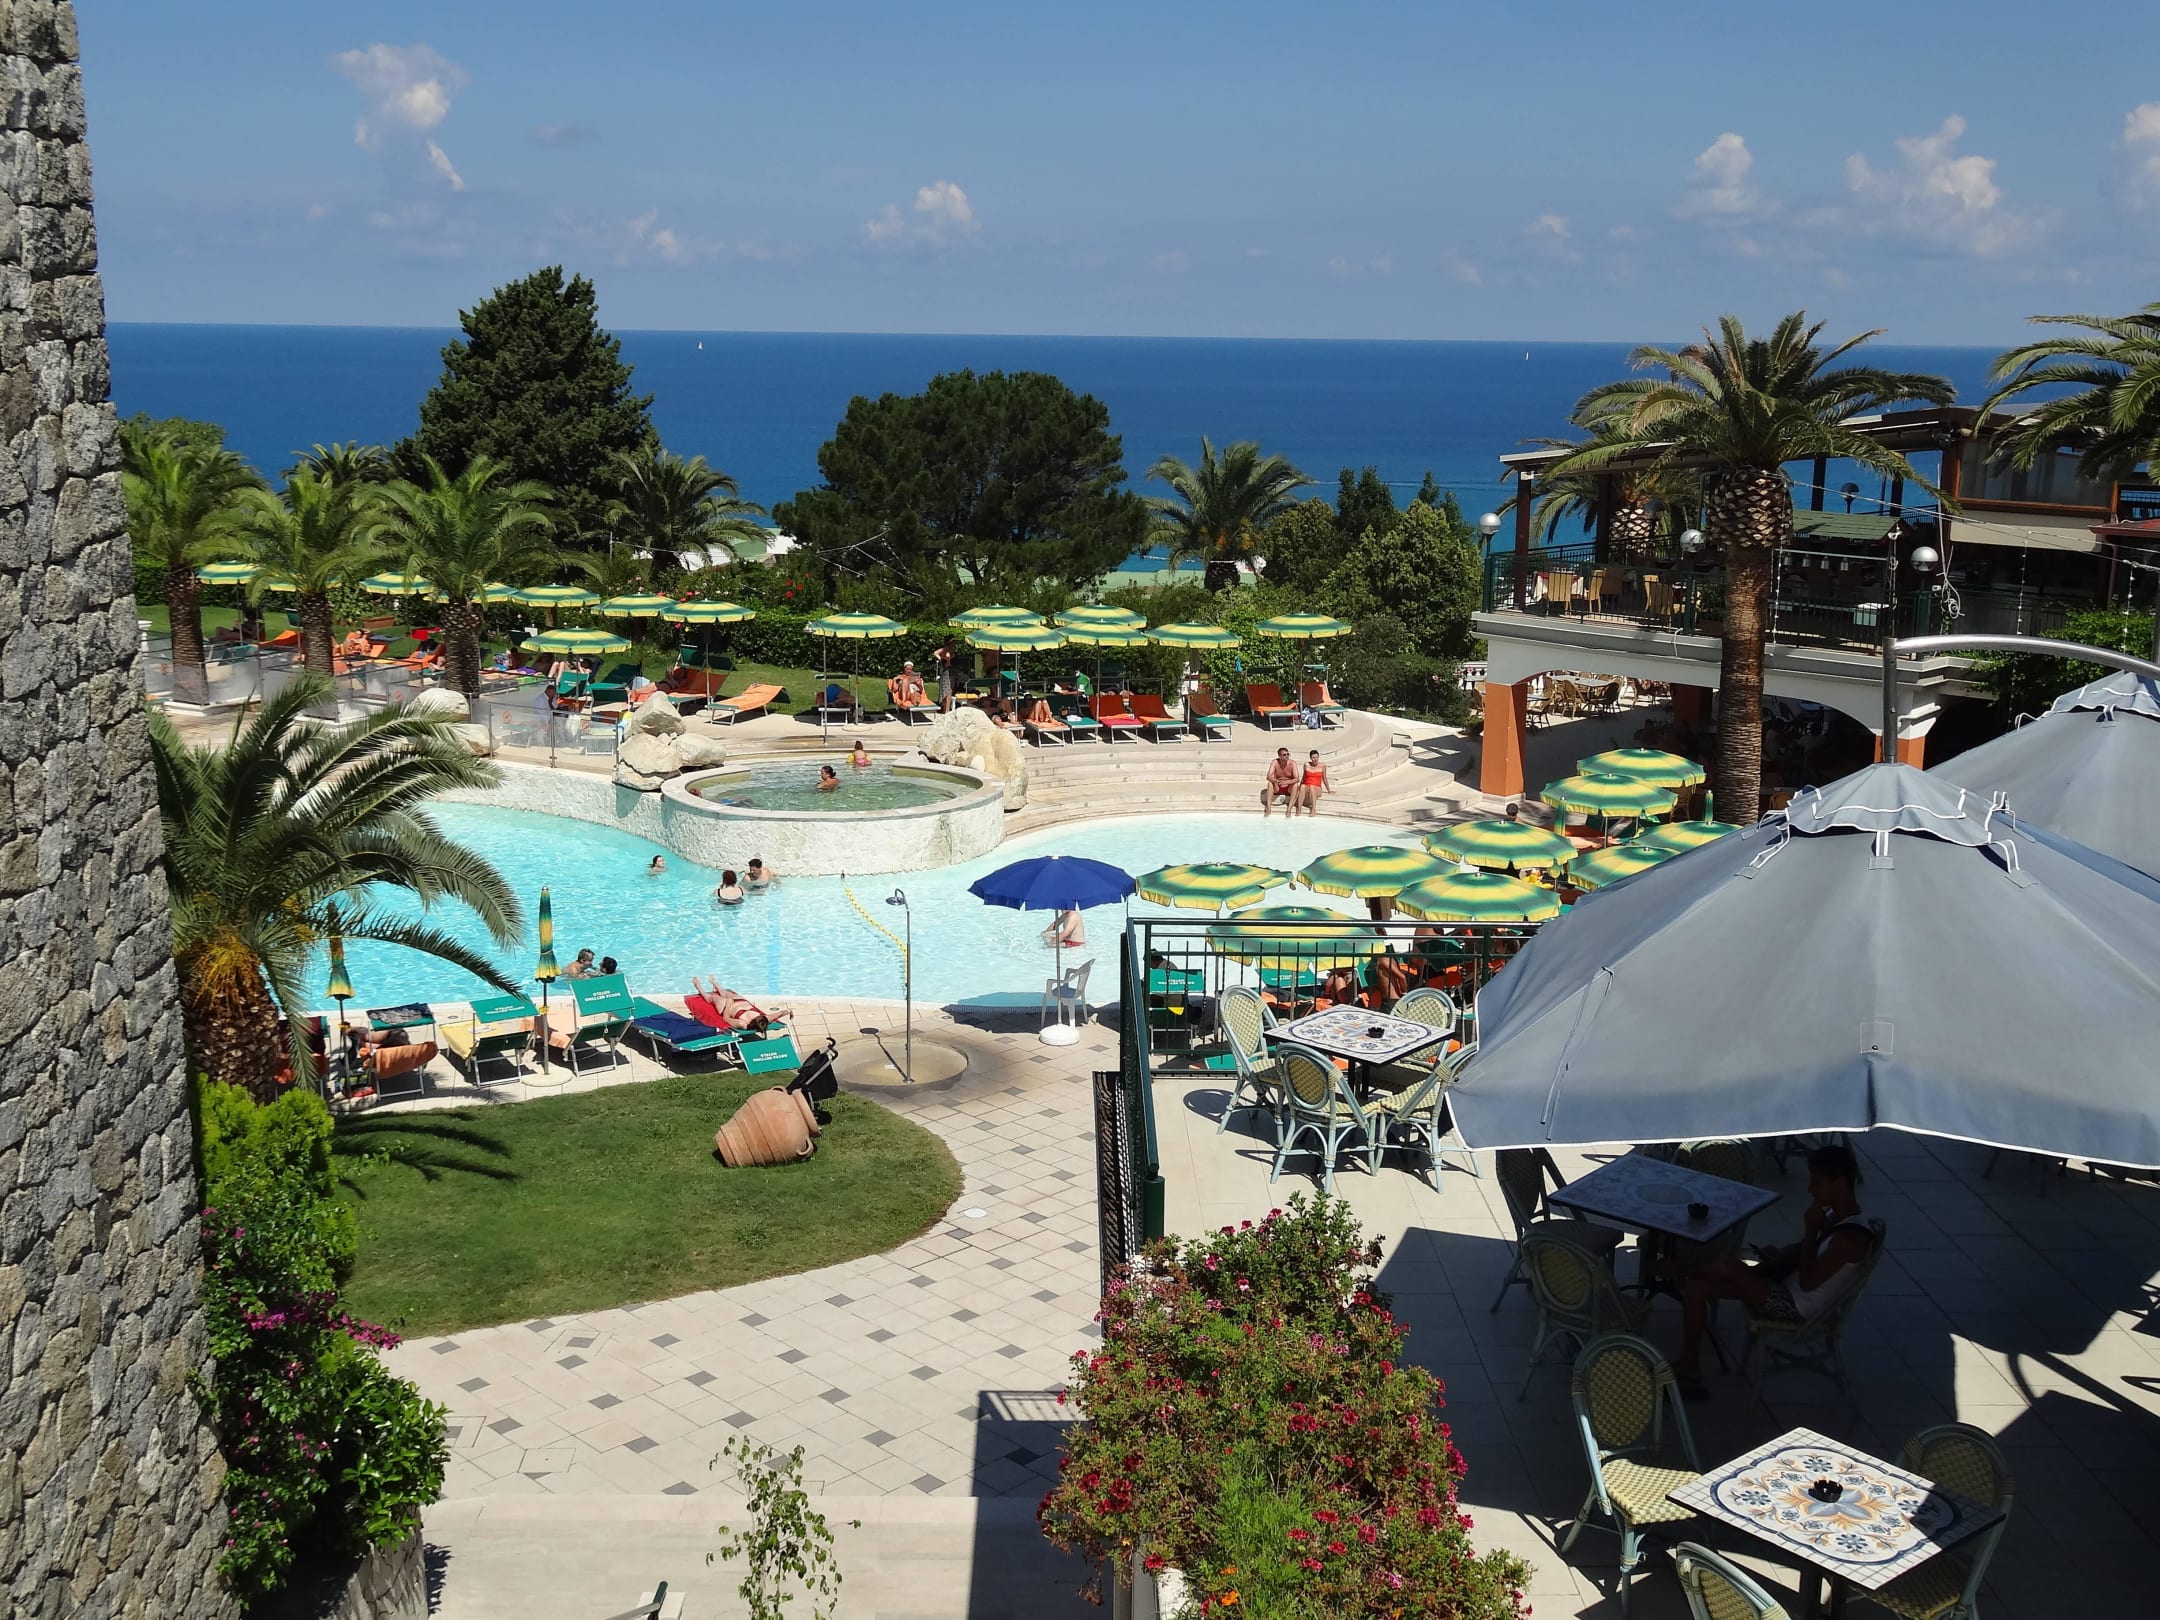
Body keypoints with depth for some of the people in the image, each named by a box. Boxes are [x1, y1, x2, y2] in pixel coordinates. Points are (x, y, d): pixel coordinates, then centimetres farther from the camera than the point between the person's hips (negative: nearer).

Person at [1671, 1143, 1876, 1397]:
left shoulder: (1851, 1236, -25)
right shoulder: (1835, 1215, 4)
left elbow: (1807, 1282, -25)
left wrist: (1811, 1230, -21)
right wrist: (1779, 1257, -6)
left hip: (1797, 1306, -10)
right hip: (1787, 1284, 10)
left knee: (1729, 1266, -19)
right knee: (1697, 1286, 1)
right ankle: (1688, 1366, 5)